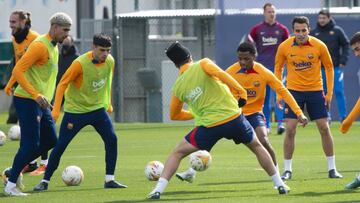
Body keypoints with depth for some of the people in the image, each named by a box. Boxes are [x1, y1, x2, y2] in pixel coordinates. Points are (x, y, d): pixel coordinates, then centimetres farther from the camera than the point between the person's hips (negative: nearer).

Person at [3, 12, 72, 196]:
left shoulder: (54, 47, 15)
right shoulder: (40, 45, -16)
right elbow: (17, 71, -22)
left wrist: (47, 101, 24)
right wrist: (36, 95, -28)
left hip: (40, 102, 10)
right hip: (27, 101, -10)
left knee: (51, 140, 10)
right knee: (31, 144, -10)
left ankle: (16, 169, 19)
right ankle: (10, 185, -2)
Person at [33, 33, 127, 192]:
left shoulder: (110, 61, -6)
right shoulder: (80, 63, -23)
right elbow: (62, 84, -19)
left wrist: (108, 104, 19)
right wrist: (56, 110, -24)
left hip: (98, 108, 4)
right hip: (75, 109, -4)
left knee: (112, 139, -13)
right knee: (60, 146, -4)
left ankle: (109, 180, -3)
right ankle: (45, 181, 9)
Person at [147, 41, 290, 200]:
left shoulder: (178, 87, 9)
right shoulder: (202, 65, 1)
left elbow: (174, 115, 21)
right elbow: (220, 74, -20)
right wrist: (241, 92, -13)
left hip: (209, 126, 0)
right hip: (234, 117, 0)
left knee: (177, 153, 13)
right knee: (257, 147, 25)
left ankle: (158, 190, -3)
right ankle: (279, 184, 27)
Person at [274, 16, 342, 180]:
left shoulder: (319, 46, -11)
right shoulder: (284, 47, -9)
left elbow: (329, 68, 2)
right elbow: (278, 68, 5)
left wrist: (329, 93, -1)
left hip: (315, 91, 0)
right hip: (294, 91, 0)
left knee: (324, 128, 0)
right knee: (290, 129, -7)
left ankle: (332, 168, 10)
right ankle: (287, 170, 3)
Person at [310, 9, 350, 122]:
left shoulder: (337, 31, 0)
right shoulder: (313, 33, 5)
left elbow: (346, 45, 2)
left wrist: (343, 61, -6)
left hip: (336, 67, -2)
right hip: (320, 68, 2)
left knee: (339, 91, -6)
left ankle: (343, 116, -2)